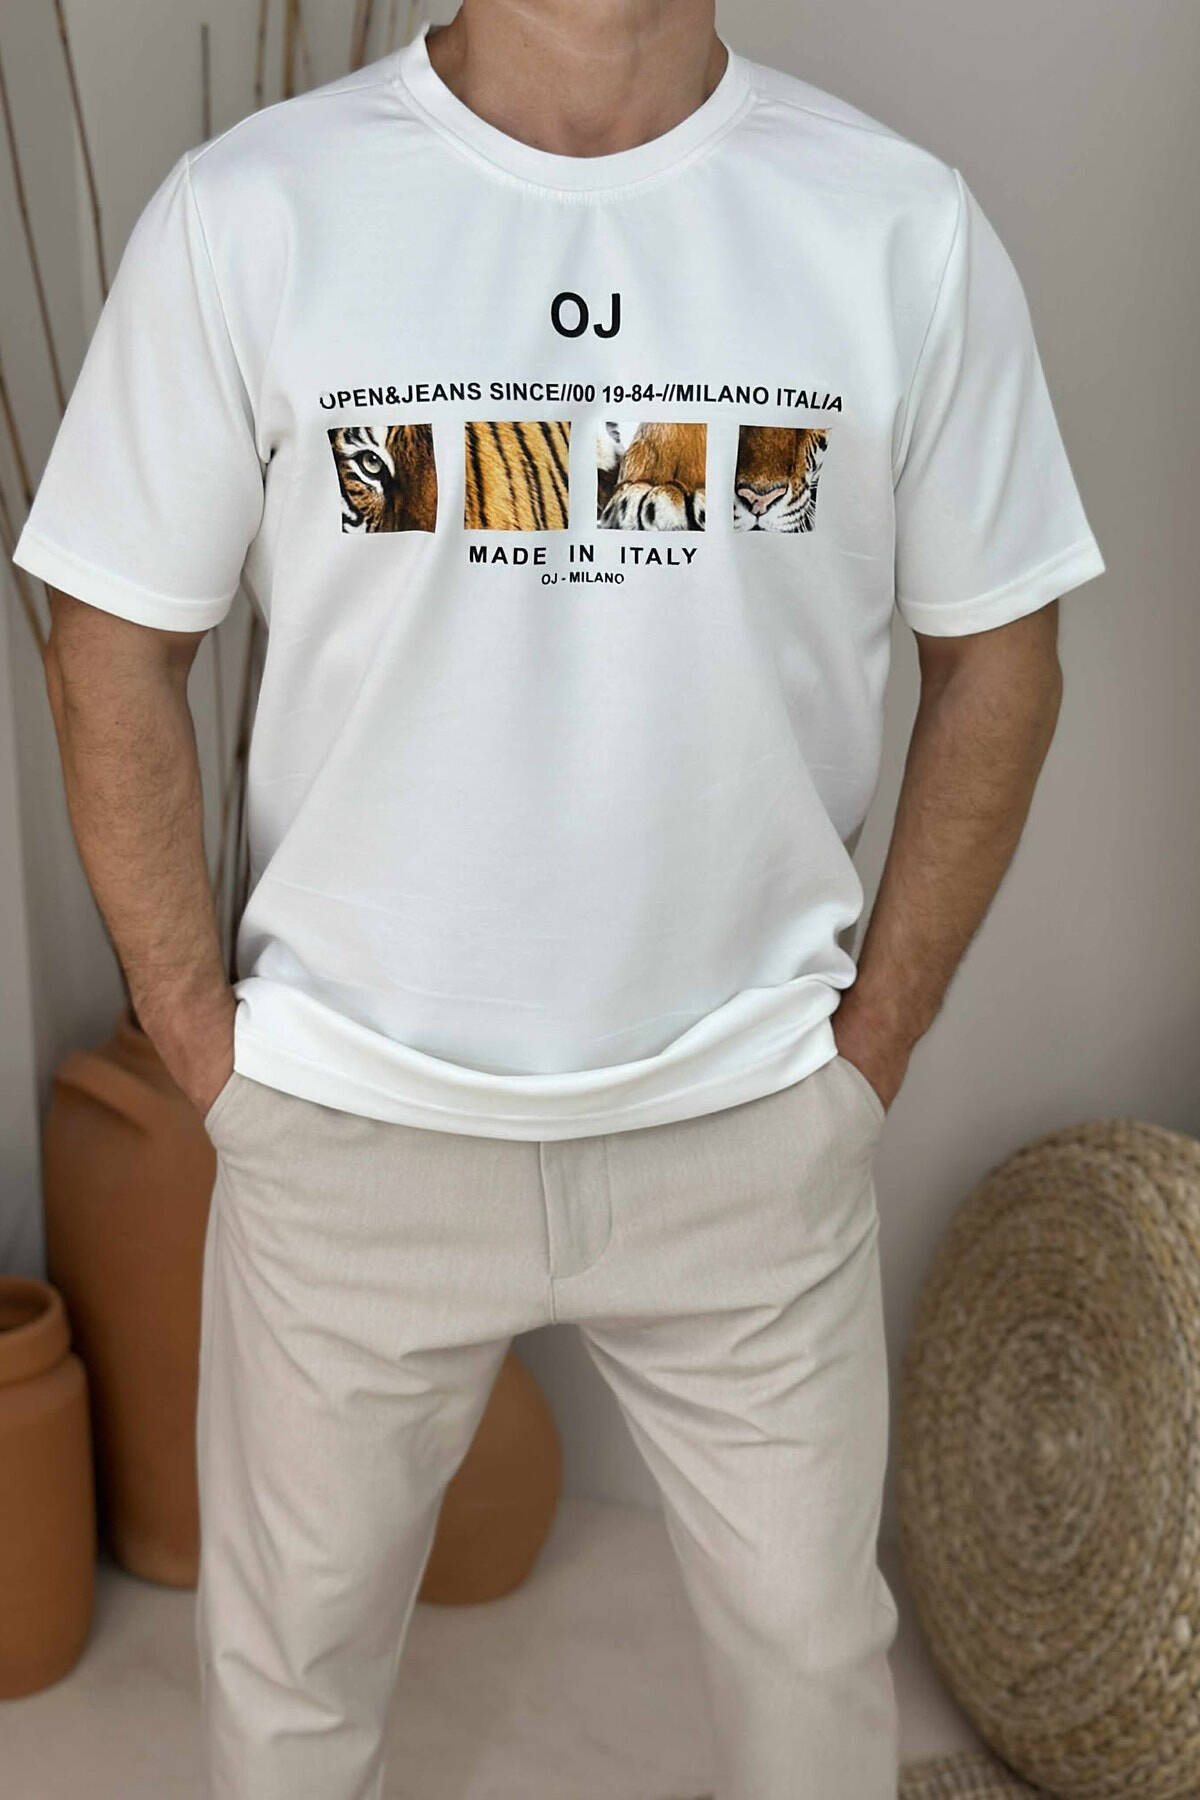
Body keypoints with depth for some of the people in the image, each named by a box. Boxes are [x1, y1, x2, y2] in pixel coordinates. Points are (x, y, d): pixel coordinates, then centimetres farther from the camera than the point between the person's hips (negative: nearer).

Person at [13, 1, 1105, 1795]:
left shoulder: (906, 228, -4)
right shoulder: (246, 214, -8)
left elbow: (996, 651, 3)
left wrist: (879, 1030, 2)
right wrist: (203, 1040, -2)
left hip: (755, 1114, 1)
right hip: (351, 1114, 0)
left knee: (813, 1631, 21)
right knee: (293, 1643, 20)